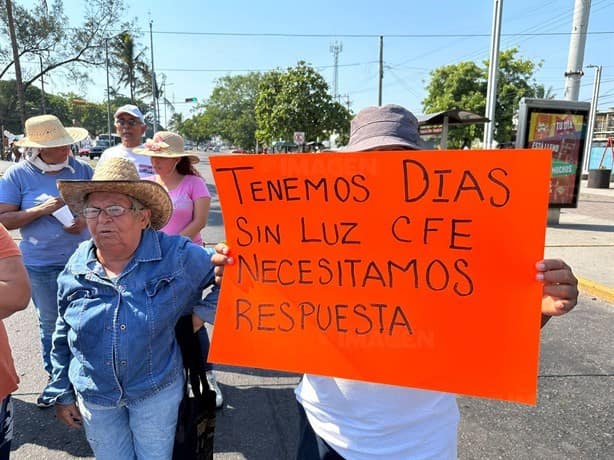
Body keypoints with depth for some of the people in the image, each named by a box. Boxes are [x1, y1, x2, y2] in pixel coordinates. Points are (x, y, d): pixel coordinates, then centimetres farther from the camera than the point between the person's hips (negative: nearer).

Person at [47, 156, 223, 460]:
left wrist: (200, 311, -15)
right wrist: (63, 394, 10)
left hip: (157, 392, -2)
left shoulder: (178, 256, -19)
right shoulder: (77, 268, -8)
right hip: (94, 397, 3)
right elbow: (63, 337, 5)